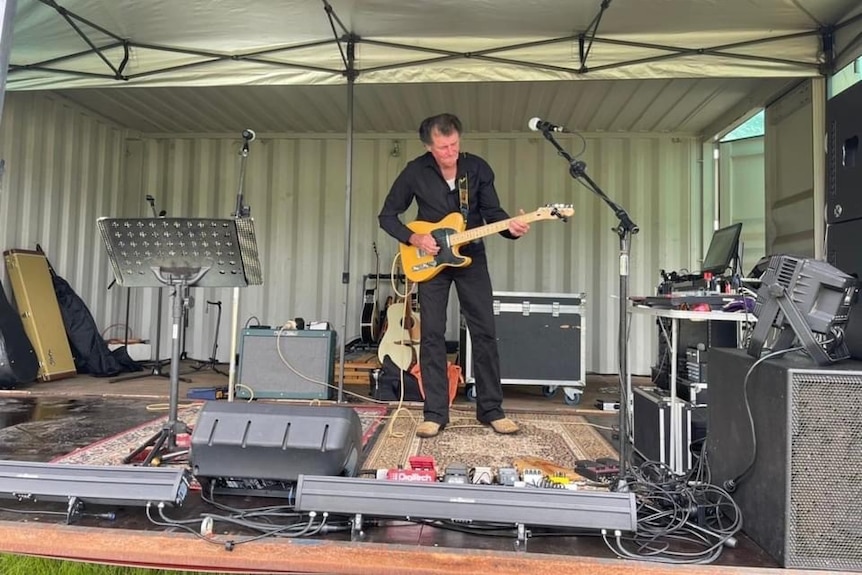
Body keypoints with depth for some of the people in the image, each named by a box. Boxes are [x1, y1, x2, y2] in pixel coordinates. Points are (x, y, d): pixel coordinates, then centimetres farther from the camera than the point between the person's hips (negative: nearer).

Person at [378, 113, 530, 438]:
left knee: (484, 333, 0)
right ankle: (435, 413, 5)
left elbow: (492, 212, -1)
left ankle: (491, 409, 12)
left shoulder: (478, 168, -5)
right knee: (431, 335, -4)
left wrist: (511, 228, -23)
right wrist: (414, 239, -17)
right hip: (430, 259, -1)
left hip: (471, 257, 1)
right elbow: (387, 216, -2)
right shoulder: (415, 172, -9)